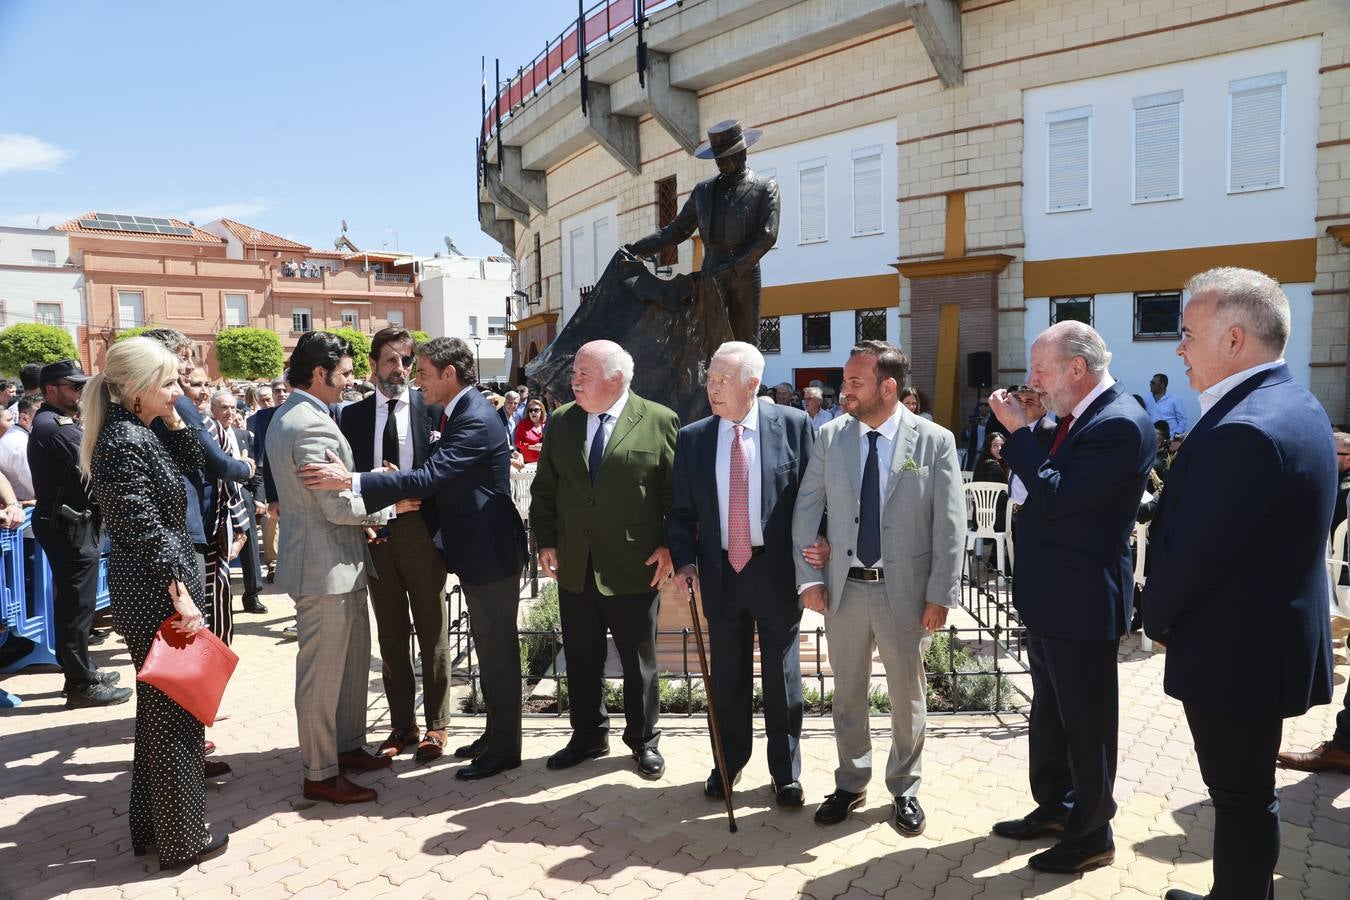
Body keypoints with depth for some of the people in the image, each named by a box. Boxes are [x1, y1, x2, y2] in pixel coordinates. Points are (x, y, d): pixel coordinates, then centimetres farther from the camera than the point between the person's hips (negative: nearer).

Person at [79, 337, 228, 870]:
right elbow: (143, 529, -23)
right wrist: (178, 592, -21)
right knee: (174, 712, 2)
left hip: (154, 590, 10)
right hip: (156, 592, -10)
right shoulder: (124, 442, -20)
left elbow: (192, 463, 17)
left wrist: (173, 421, 4)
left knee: (159, 707, 19)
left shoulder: (138, 432, 8)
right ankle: (182, 839, 16)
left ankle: (151, 824, 34)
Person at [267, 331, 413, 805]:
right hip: (325, 565, -11)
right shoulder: (313, 426, -22)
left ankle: (348, 746, 34)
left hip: (335, 562, 11)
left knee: (353, 658, 20)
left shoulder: (288, 416, 12)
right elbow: (339, 506, -23)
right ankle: (321, 774, 16)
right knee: (323, 670, 2)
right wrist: (391, 505, -9)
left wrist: (364, 510, 13)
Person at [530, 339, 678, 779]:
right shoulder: (561, 421, 6)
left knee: (639, 660, 11)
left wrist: (669, 546, -8)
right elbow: (543, 488, 11)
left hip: (635, 567, -4)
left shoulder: (660, 422, -6)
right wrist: (546, 541, 3)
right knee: (581, 659, 15)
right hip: (574, 566, 4)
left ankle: (643, 739, 30)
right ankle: (588, 735, 34)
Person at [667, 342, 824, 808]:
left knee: (782, 675, 12)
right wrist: (685, 560, -7)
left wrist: (815, 546, -14)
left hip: (777, 568, -2)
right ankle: (728, 764, 36)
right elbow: (681, 511, 5)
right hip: (721, 571, 2)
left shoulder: (793, 425, -6)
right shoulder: (691, 438, 2)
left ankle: (786, 772, 31)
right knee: (727, 675, 15)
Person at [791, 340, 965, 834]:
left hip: (905, 591, -2)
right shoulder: (830, 436, -2)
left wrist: (941, 594, -8)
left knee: (908, 696, 14)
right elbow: (806, 509, 2)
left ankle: (905, 789, 35)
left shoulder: (935, 441, -8)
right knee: (848, 693, 16)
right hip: (844, 588, 2)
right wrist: (808, 577, -3)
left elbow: (950, 525, -6)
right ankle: (850, 783, 36)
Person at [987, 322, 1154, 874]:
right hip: (1048, 598, 9)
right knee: (1048, 714, 23)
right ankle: (1053, 807, 41)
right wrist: (1019, 449, 0)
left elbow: (1057, 499, -26)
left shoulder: (1120, 424, -22)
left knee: (1086, 723, 9)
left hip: (1082, 604, -9)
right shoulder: (1076, 417, 7)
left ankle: (1092, 834, 28)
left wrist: (1018, 431, -21)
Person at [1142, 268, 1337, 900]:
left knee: (1241, 795, 9)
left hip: (1233, 654, -10)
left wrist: (1158, 619, -6)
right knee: (1246, 791, 23)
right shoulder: (1294, 404, 5)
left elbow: (1190, 553, -25)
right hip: (1270, 638, 10)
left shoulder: (1243, 430, -28)